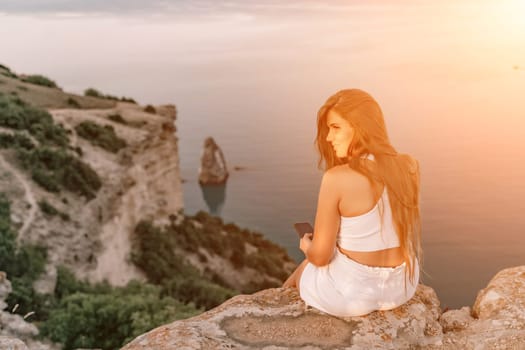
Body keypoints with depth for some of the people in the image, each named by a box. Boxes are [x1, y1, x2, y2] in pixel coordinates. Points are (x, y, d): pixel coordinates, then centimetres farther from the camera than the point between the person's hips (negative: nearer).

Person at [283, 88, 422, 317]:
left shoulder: (336, 179, -24)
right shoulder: (409, 167, -8)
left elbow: (320, 255, -15)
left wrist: (306, 247, 4)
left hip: (349, 293, -5)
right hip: (403, 287, 6)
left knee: (305, 268, 32)